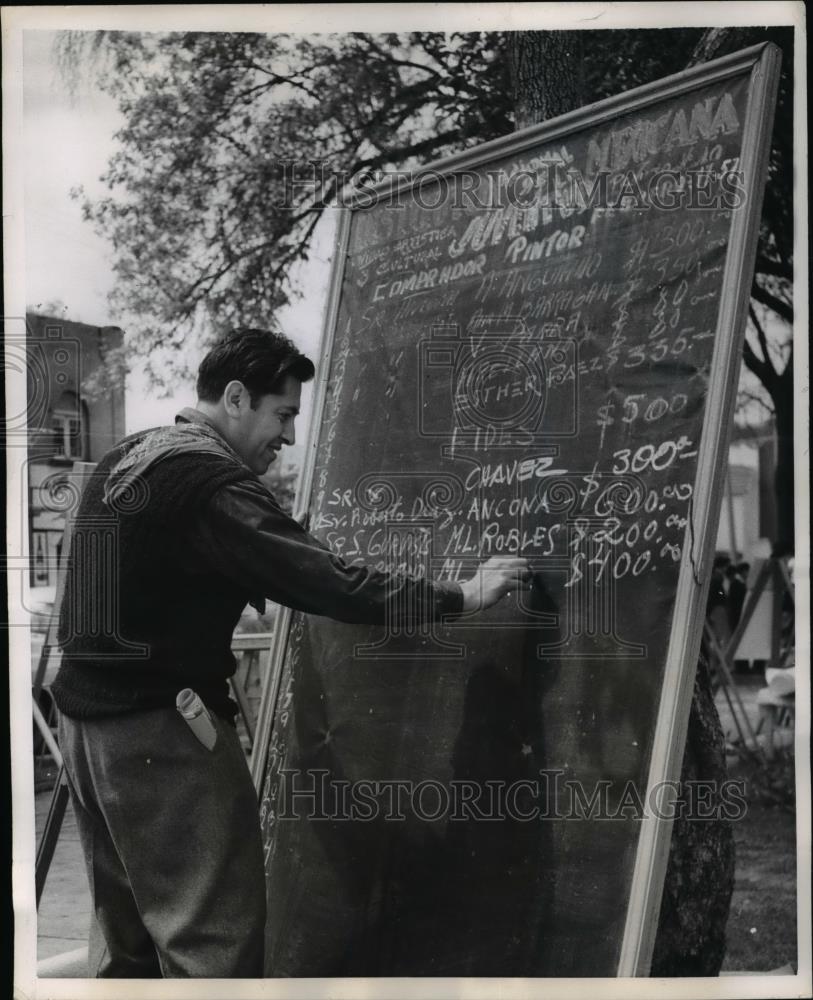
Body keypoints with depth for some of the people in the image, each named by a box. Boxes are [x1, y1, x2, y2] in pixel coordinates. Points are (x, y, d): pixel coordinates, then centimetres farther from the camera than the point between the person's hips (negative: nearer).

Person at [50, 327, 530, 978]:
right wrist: (461, 596, -15)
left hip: (87, 713, 10)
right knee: (214, 936, -5)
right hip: (162, 729, -10)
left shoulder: (124, 459, 12)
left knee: (124, 931, 16)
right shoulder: (212, 481, -17)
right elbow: (326, 581, -22)